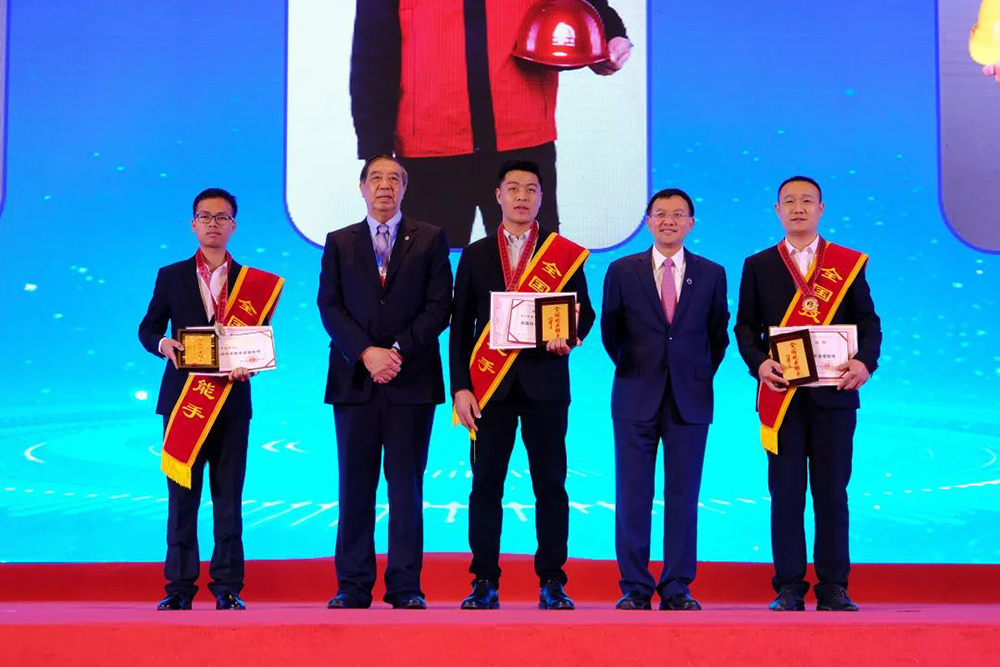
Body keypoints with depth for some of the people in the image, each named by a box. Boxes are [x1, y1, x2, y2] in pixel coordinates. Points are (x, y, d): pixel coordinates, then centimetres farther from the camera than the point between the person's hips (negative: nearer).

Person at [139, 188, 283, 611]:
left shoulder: (253, 282, 9)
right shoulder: (171, 277, 9)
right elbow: (147, 328, 10)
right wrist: (164, 345, -11)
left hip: (231, 399, 0)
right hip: (183, 399, 0)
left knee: (228, 496, 2)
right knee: (181, 495, 1)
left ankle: (227, 587, 7)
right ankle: (180, 586, 7)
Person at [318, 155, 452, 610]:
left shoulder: (430, 239, 8)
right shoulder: (339, 242, 12)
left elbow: (439, 307, 0)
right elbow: (329, 307, 3)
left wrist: (399, 351, -11)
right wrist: (366, 353, -11)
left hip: (412, 379, -1)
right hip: (354, 380, 1)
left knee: (407, 485, 1)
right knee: (355, 486, 3)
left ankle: (405, 586, 5)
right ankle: (353, 586, 8)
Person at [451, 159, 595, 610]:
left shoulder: (565, 254, 9)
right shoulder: (475, 255, 11)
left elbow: (584, 311, 9)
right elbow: (461, 326, 8)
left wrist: (568, 337, -14)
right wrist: (460, 386, -1)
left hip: (545, 383, -1)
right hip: (490, 384, 1)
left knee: (550, 484, 0)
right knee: (486, 484, 0)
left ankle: (552, 582, 7)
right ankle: (485, 583, 6)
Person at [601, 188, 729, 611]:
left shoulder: (711, 274, 6)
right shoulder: (622, 271, 4)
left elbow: (718, 336, 13)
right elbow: (610, 333, 12)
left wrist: (701, 379, 11)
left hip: (690, 400, 0)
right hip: (636, 399, 0)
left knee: (683, 497, 3)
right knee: (632, 496, 1)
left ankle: (677, 589, 10)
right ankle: (635, 588, 9)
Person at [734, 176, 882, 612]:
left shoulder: (850, 263, 9)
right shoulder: (758, 265, 10)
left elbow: (868, 321, 6)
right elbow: (745, 326, 7)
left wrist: (865, 361, -12)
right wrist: (758, 363, -11)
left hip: (833, 392, 0)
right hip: (782, 394, 0)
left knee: (832, 491, 2)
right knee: (786, 492, 1)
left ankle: (833, 588, 10)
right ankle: (789, 588, 8)